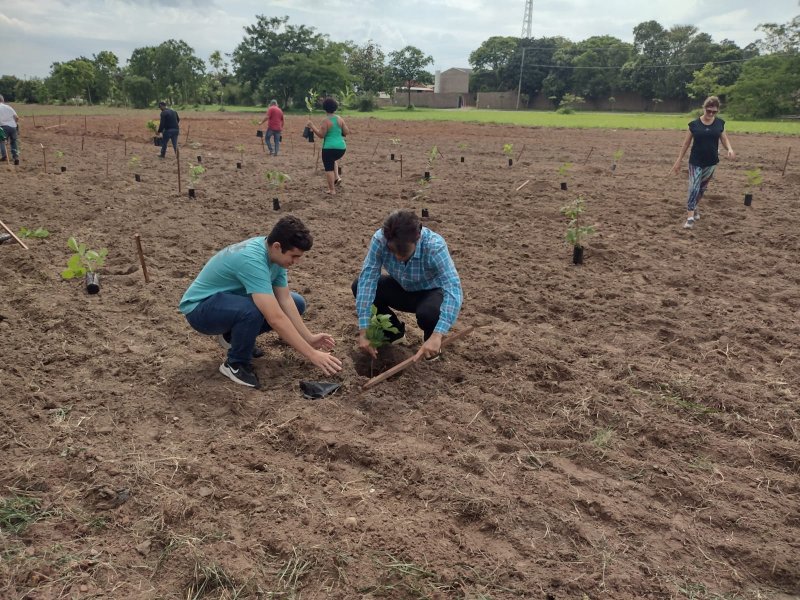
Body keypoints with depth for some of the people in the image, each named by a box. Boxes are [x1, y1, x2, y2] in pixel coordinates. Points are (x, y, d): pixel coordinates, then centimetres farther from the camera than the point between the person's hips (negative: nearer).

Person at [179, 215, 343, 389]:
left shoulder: (275, 253, -9)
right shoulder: (252, 260, -35)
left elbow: (285, 300, -3)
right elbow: (275, 318, -40)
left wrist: (309, 338, -9)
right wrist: (312, 354, -37)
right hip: (199, 307, -8)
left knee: (297, 303, 1)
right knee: (252, 310, -40)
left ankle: (233, 335, 13)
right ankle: (235, 364, -11)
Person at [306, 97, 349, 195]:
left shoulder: (326, 121, -10)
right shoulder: (340, 119, 5)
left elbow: (321, 135, -12)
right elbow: (346, 132, 6)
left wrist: (312, 127, -5)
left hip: (329, 148, -6)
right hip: (341, 147, 6)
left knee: (329, 168, 4)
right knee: (333, 160, 35)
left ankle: (332, 190, 3)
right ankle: (337, 178, 17)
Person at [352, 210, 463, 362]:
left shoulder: (435, 246, -36)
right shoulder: (380, 239, -28)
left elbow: (454, 290, -43)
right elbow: (367, 279, -29)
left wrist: (436, 337, -54)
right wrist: (363, 332, -35)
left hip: (432, 291, -4)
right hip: (403, 289, 4)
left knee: (427, 313, -36)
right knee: (359, 286, -15)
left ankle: (431, 338, 2)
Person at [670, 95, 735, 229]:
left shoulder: (719, 123, 0)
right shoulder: (694, 124, -7)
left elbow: (724, 139, 6)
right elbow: (686, 143, 0)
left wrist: (730, 149, -16)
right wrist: (679, 160, 1)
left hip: (711, 162, 3)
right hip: (695, 162, -3)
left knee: (702, 188, 15)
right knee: (693, 188, -9)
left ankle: (694, 208, 36)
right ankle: (690, 217, -10)